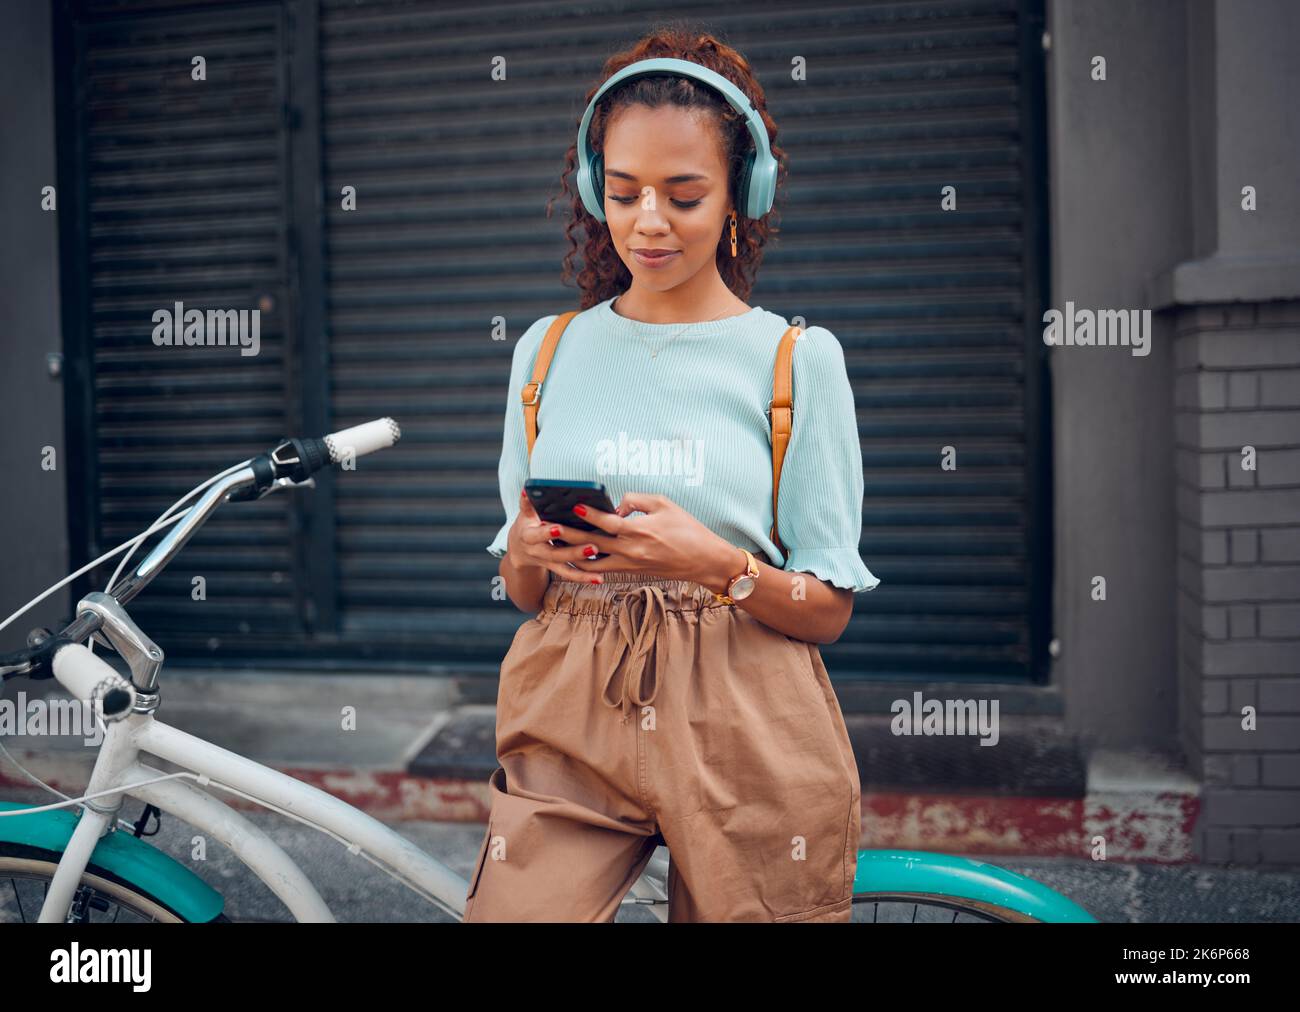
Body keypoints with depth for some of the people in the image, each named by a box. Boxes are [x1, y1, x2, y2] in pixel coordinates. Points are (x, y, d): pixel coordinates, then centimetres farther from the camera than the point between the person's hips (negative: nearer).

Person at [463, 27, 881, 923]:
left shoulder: (799, 359, 0)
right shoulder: (549, 349, 9)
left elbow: (829, 611, -1)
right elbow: (521, 591, 13)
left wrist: (717, 563, -19)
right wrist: (530, 553, -9)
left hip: (746, 733, -1)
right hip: (570, 721, 2)